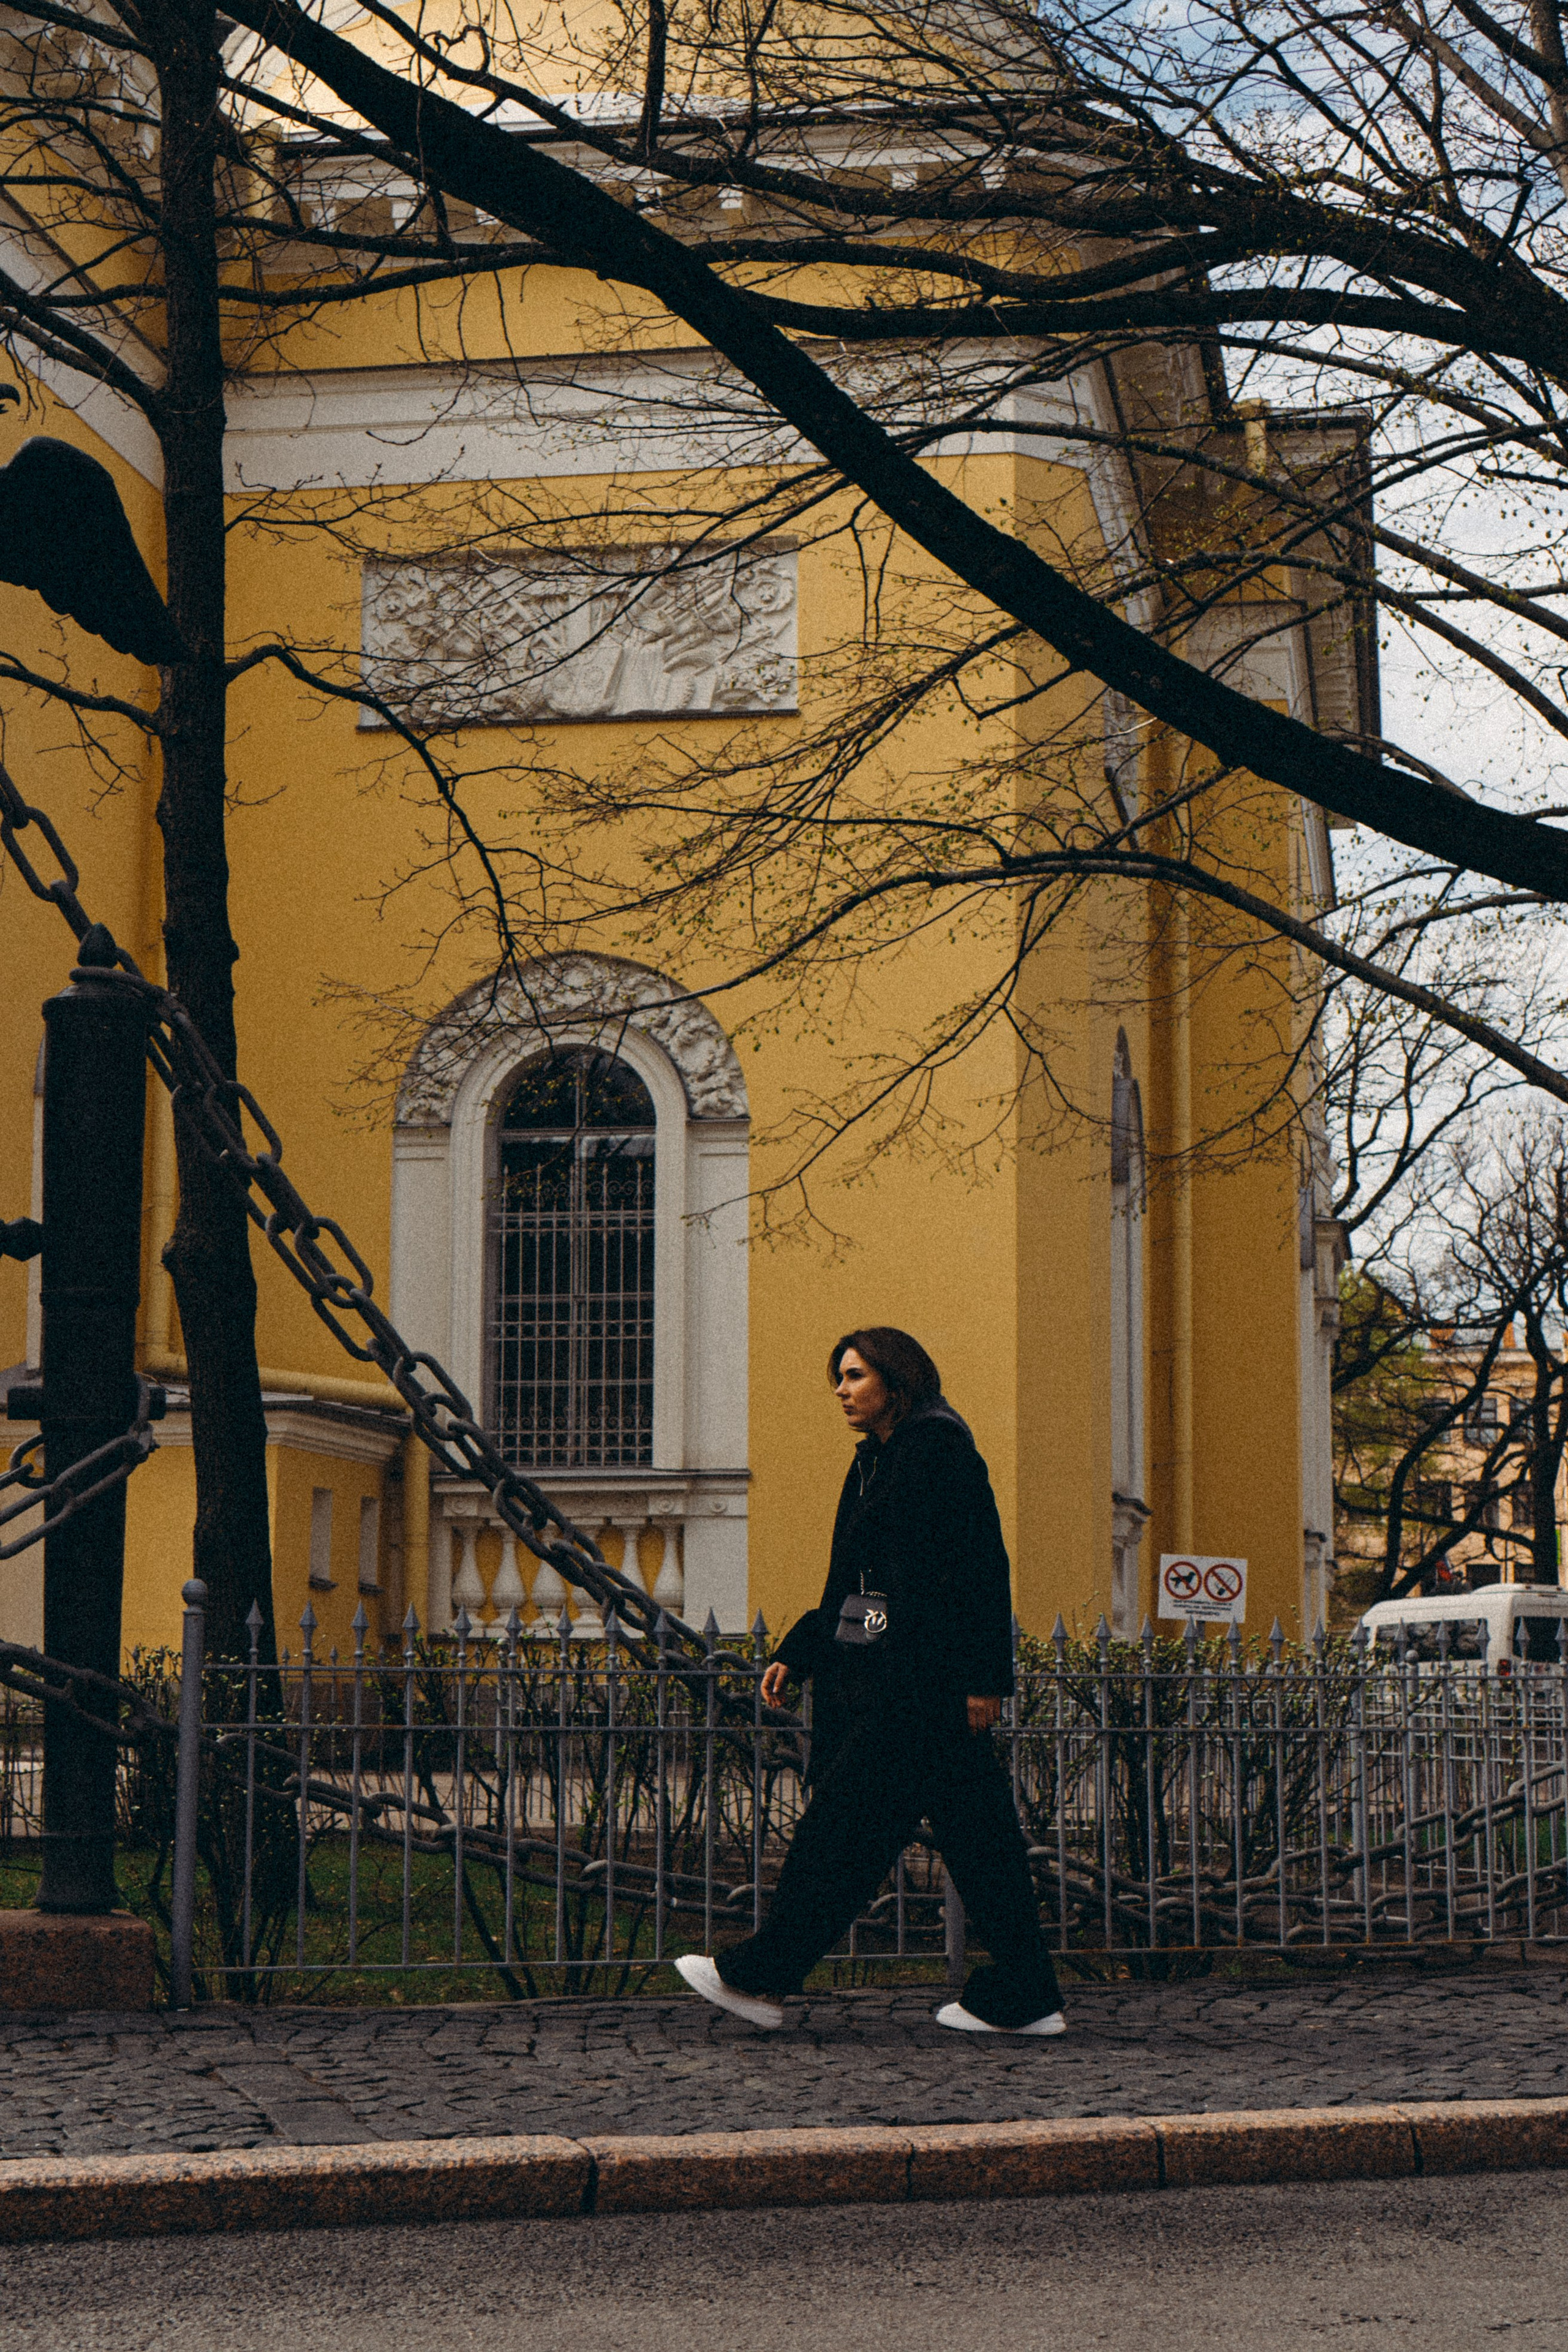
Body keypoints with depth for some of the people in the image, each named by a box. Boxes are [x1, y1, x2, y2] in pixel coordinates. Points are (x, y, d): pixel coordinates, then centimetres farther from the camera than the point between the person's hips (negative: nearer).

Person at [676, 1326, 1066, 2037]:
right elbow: (849, 1585, 22)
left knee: (847, 1820, -6)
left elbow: (985, 1570, -13)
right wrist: (796, 1656, 13)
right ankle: (1023, 1999, 11)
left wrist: (986, 1679, -17)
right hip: (870, 1672, 9)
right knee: (973, 1830, 8)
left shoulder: (941, 1453, -9)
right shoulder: (872, 1462, 19)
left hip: (924, 1678, -9)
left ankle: (759, 1977, -4)